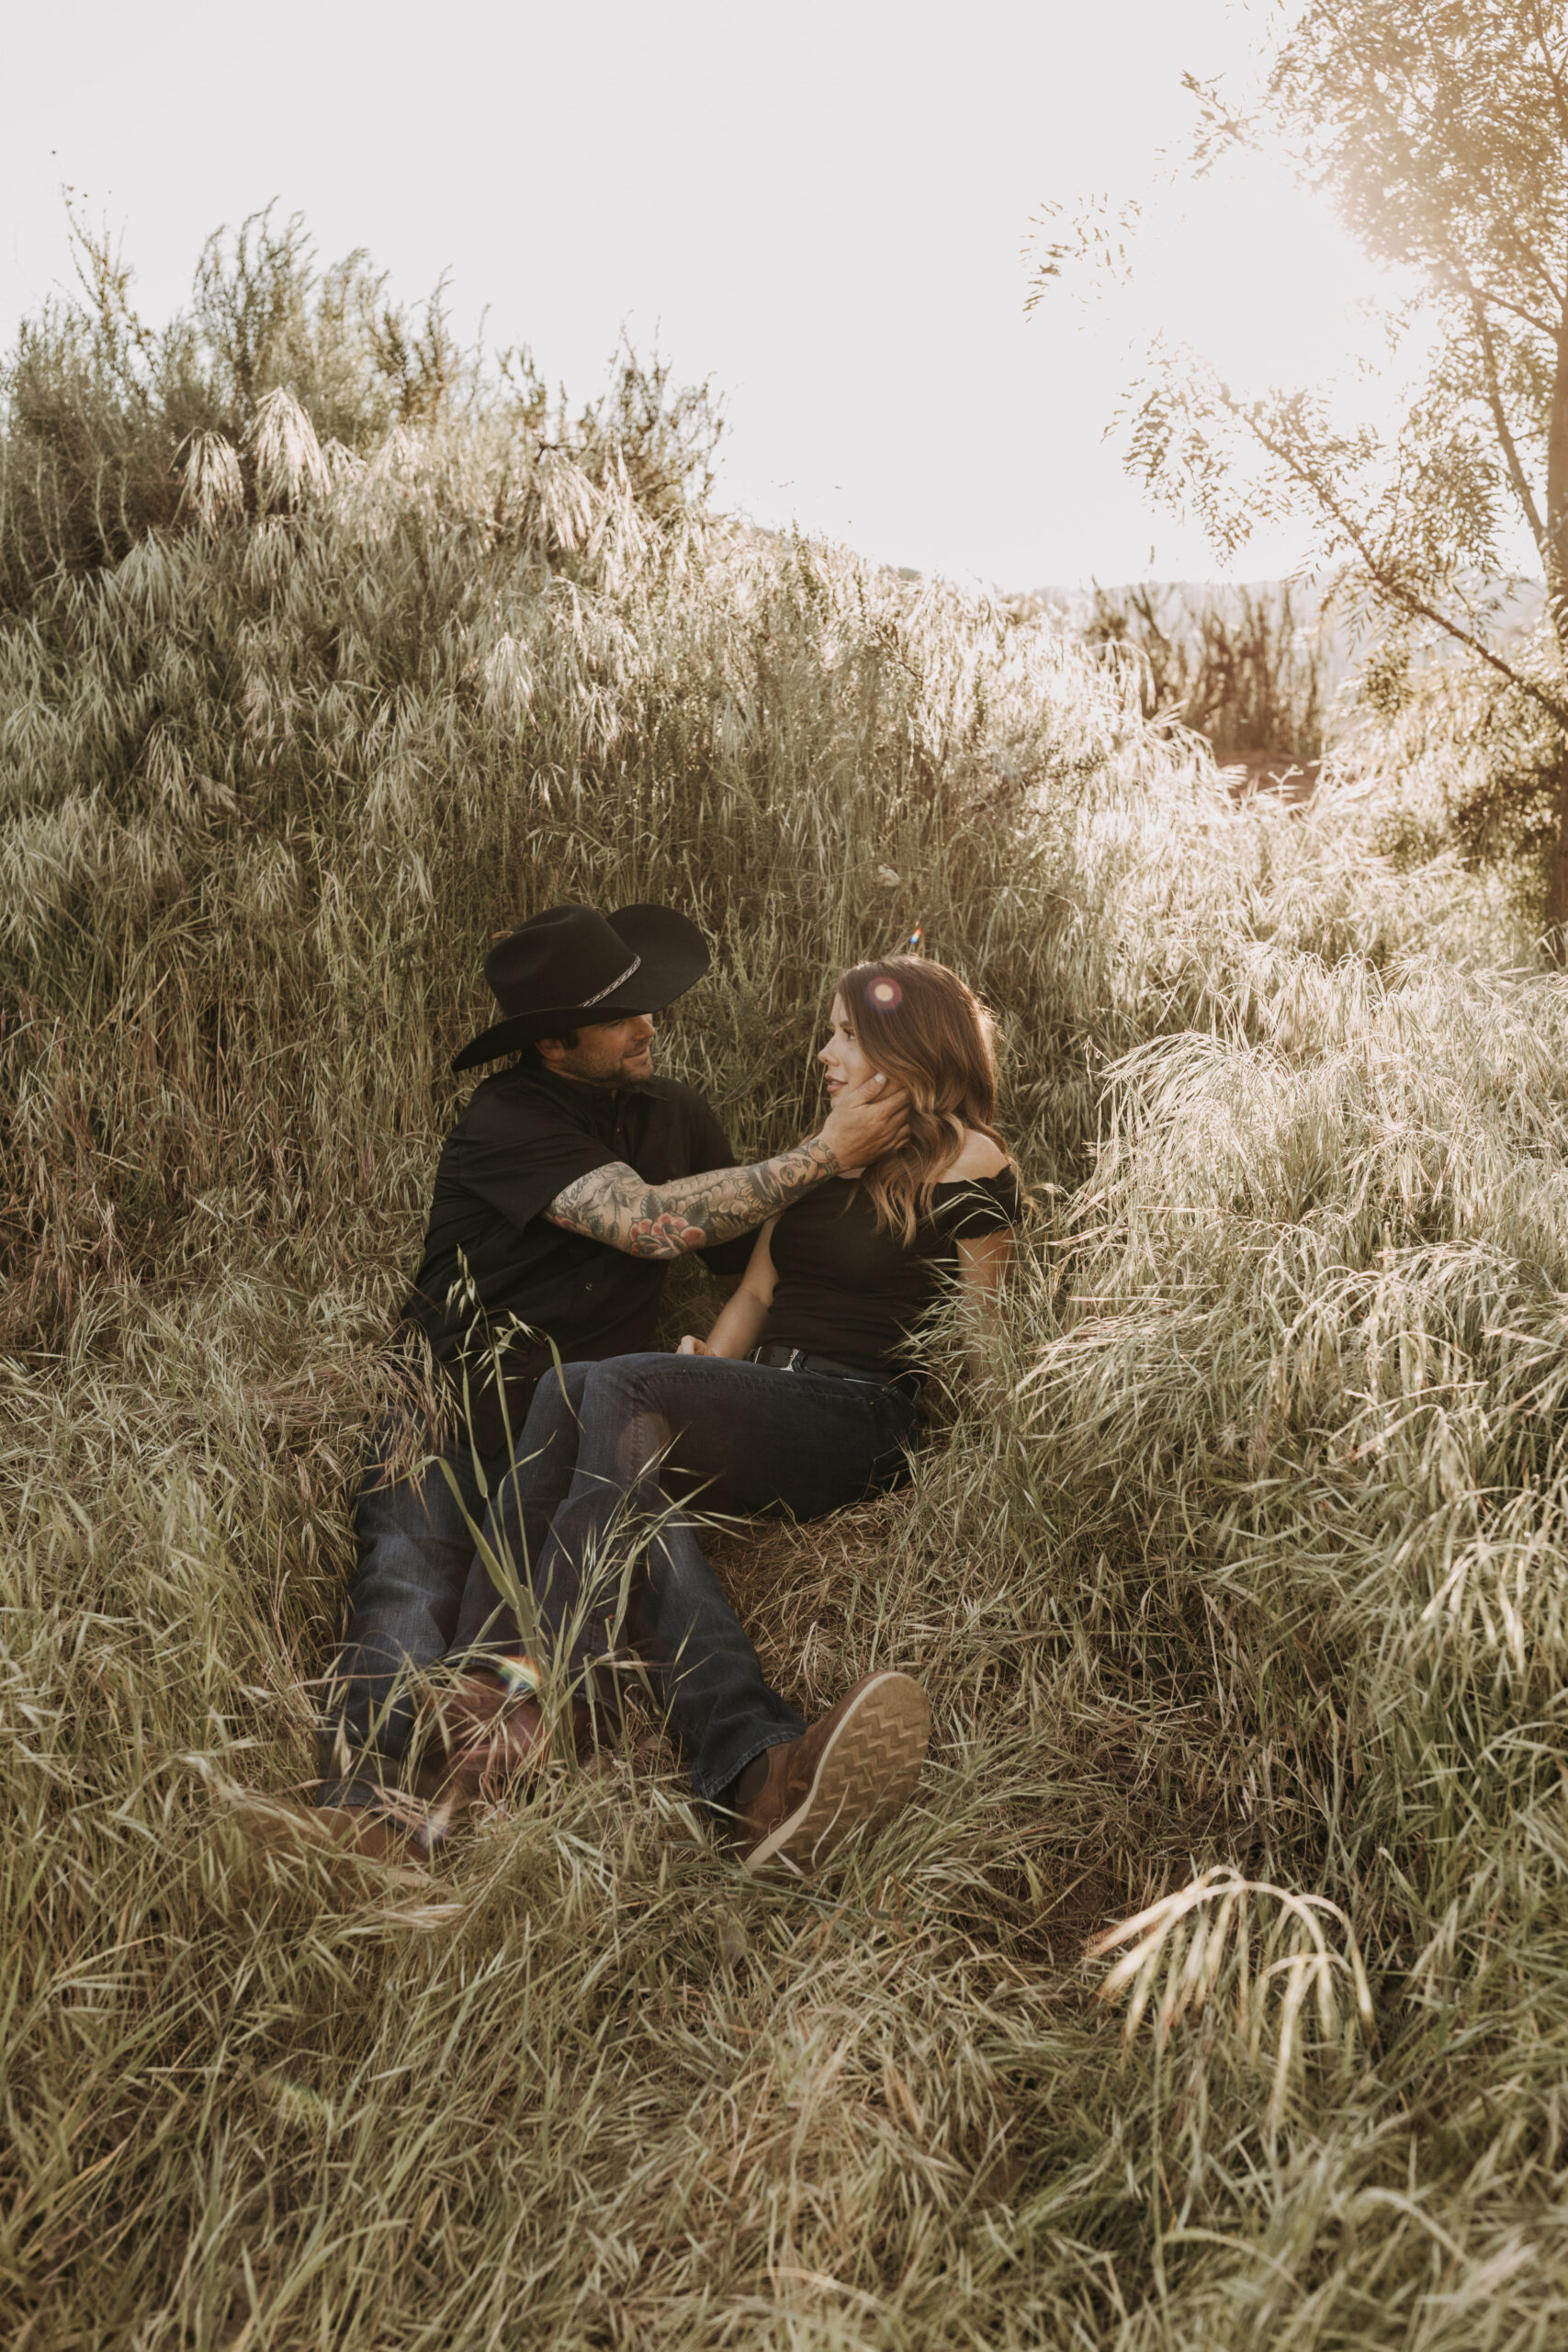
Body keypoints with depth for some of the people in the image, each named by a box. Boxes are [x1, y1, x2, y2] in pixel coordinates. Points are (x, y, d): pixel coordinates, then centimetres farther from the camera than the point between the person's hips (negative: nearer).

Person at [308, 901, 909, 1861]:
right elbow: (652, 1223, -20)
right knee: (413, 1576, -28)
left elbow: (753, 1250, 19)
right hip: (460, 1403, -5)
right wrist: (826, 1153, -16)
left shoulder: (675, 1111, 14)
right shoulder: (508, 1122, -8)